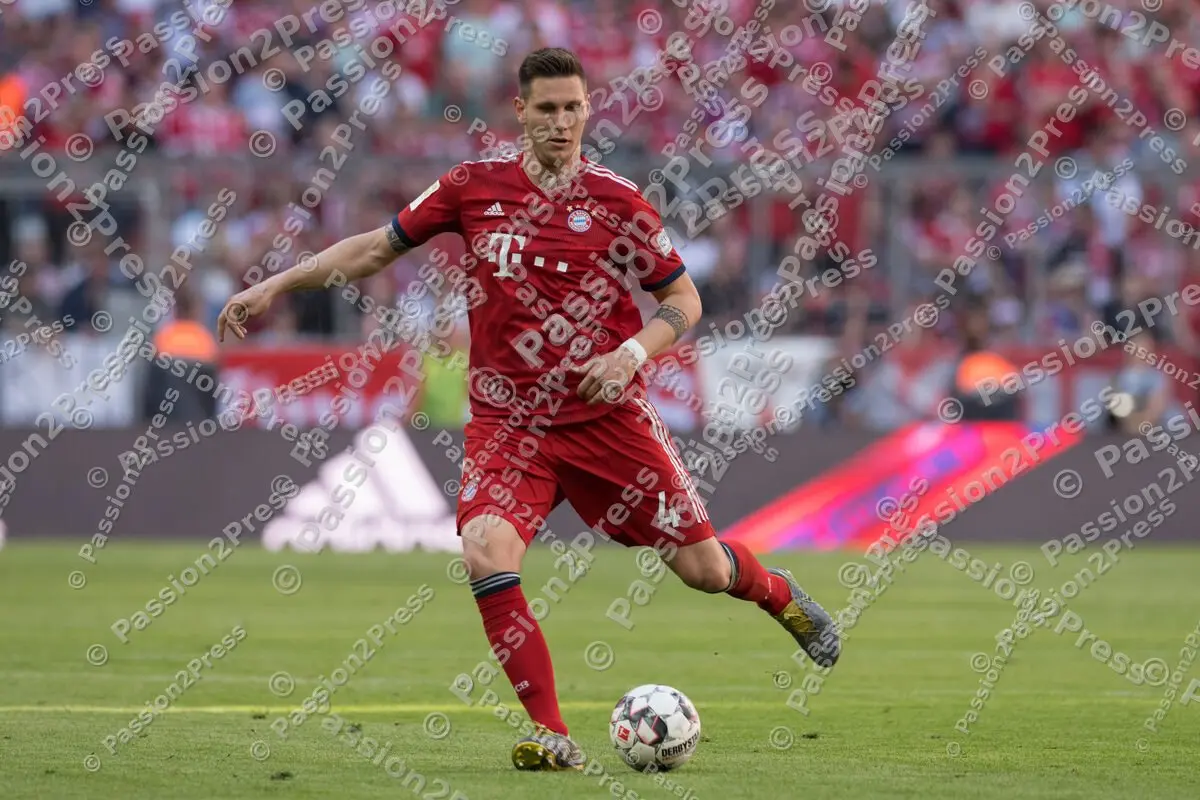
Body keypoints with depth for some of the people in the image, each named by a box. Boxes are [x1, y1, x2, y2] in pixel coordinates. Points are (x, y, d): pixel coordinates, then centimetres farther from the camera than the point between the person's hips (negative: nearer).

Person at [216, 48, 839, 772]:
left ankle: (781, 596, 41)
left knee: (702, 566, 3)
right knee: (488, 554, -24)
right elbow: (377, 247, 11)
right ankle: (552, 737, -16)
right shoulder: (473, 188, 0)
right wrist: (273, 289, 7)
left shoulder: (619, 202, -3)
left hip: (607, 413, -1)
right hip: (507, 421, 1)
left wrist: (632, 353, -14)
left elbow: (683, 299, 4)